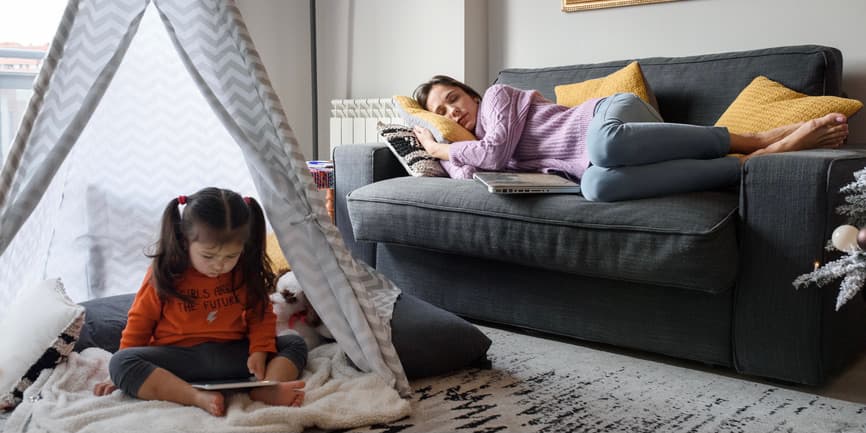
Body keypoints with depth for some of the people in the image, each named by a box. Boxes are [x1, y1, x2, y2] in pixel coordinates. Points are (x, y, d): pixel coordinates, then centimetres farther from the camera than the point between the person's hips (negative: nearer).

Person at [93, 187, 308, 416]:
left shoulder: (246, 272, 1)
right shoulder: (164, 274, -5)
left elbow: (261, 314, 6)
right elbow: (140, 323, 4)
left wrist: (259, 352, -13)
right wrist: (123, 375, 5)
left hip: (232, 355, 3)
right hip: (178, 359, -2)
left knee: (295, 344, -11)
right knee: (119, 363, -29)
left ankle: (267, 389, -43)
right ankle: (199, 397, -43)